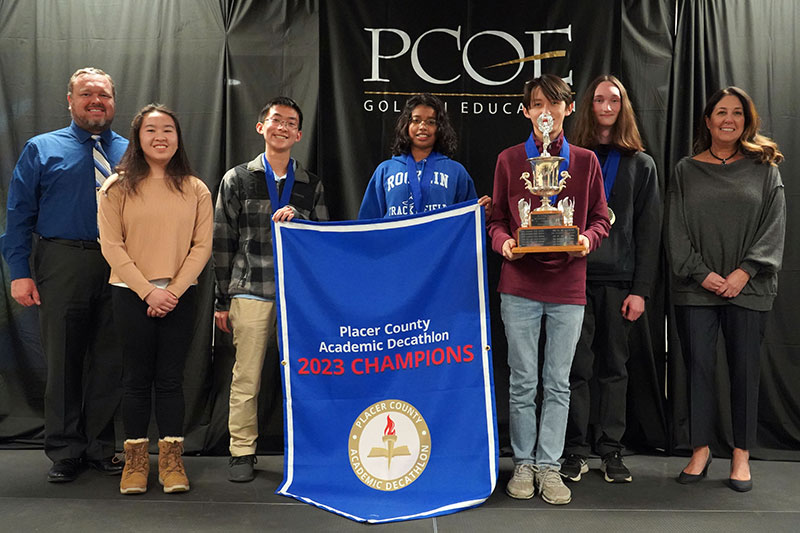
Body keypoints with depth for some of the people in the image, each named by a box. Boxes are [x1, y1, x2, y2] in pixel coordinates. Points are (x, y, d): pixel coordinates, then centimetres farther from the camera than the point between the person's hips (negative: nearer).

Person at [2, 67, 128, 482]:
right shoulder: (42, 149, 7)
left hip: (120, 270, 2)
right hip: (62, 265, -1)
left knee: (109, 361, 8)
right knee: (62, 360, 6)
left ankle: (100, 448, 23)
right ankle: (64, 452, 20)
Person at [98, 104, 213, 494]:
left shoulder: (195, 190, 6)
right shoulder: (117, 187, 2)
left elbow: (202, 247, 1)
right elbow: (111, 246, -4)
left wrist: (173, 291, -10)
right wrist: (148, 291, -12)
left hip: (179, 296, 1)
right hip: (131, 294, -1)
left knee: (170, 378, 5)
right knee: (137, 377, 6)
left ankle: (171, 461, 13)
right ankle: (135, 461, 16)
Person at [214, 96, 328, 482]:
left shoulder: (311, 185, 14)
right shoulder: (237, 180, 10)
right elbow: (222, 243, 8)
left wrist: (297, 218, -8)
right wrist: (223, 300, 4)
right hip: (251, 292, -1)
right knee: (246, 378, 1)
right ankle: (242, 453, 14)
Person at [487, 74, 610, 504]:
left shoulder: (585, 161, 7)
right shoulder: (509, 160, 5)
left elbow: (600, 219, 10)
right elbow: (496, 221, 8)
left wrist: (586, 238, -11)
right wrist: (504, 242, -13)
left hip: (568, 287, 1)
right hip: (519, 286, -1)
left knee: (558, 383, 7)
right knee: (522, 381, 7)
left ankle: (548, 465, 19)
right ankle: (524, 463, 21)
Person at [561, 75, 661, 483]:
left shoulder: (640, 164, 10)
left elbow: (648, 232, 6)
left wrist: (641, 289, -3)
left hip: (618, 280, 1)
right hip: (574, 277, -1)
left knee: (614, 367, 7)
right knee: (576, 366, 1)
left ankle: (611, 450, 17)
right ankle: (575, 451, 12)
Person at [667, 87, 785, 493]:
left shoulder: (764, 169, 9)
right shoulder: (686, 170, 9)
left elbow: (774, 227, 2)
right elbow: (675, 230, 3)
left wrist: (745, 271, -10)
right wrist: (701, 273, -8)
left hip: (748, 288, 0)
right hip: (695, 288, 0)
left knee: (745, 369, 3)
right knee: (698, 367, 2)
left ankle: (741, 456, 15)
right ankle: (700, 451, 15)